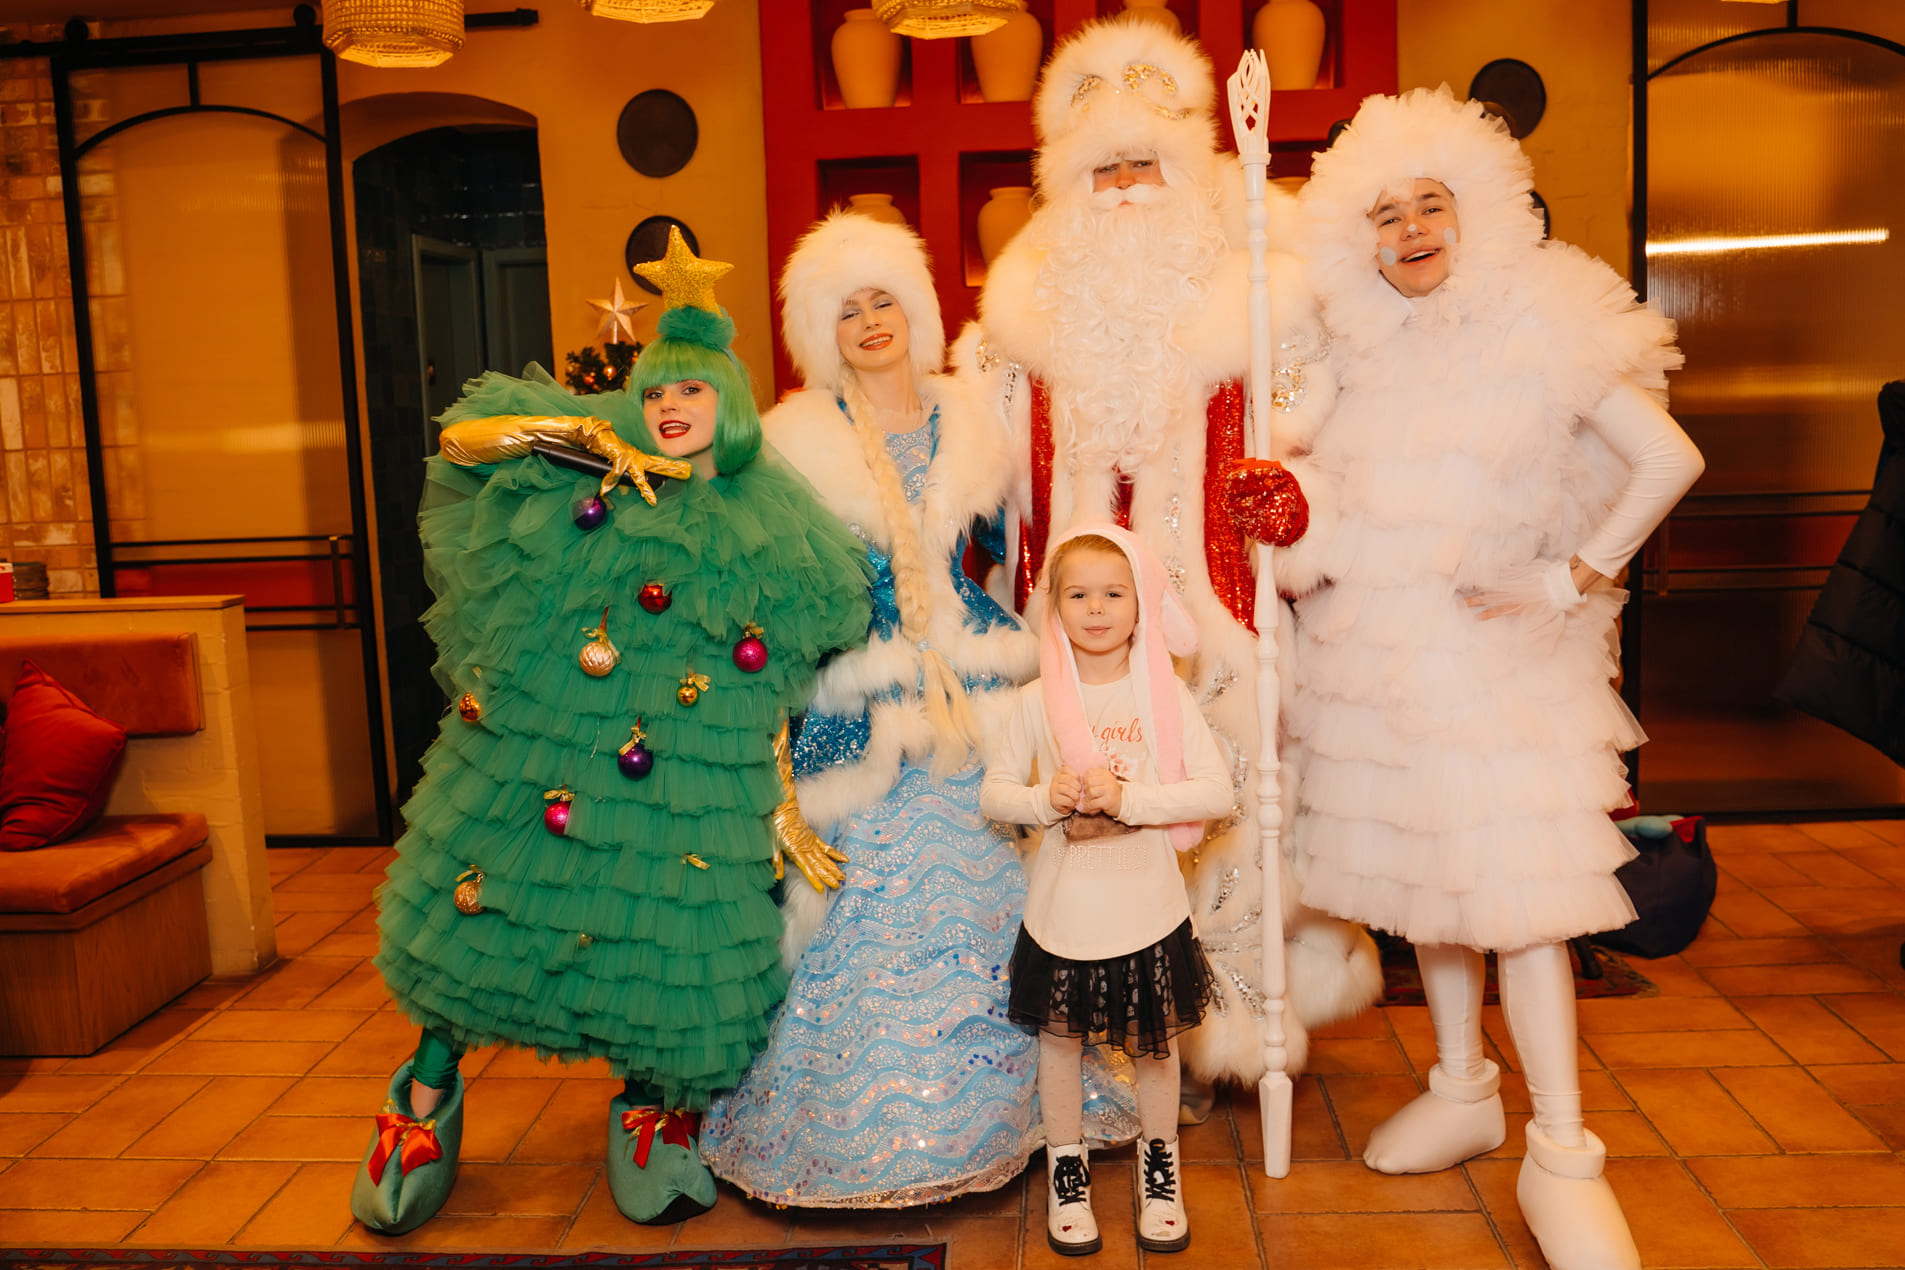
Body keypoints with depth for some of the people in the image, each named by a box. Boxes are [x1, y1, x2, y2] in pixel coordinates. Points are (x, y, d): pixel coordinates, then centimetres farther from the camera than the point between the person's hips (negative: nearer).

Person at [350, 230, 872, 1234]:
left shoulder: (769, 542, 6)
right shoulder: (587, 486, 4)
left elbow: (771, 695, 9)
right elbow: (463, 439, -4)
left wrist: (784, 810, 3)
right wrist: (594, 435, -11)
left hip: (686, 799, 0)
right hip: (535, 764, 0)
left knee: (674, 950, 2)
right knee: (473, 921, 11)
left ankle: (650, 1111, 34)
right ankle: (427, 1097, 39)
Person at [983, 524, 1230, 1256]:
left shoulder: (1164, 693, -5)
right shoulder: (1040, 700, -3)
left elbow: (1217, 790, -12)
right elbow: (993, 794, 2)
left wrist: (1130, 798, -23)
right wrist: (1047, 799, -18)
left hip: (1147, 903, 0)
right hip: (1064, 906, 1)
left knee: (1155, 1040, 14)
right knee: (1059, 1037, 13)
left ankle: (1160, 1168, 37)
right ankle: (1067, 1171, 34)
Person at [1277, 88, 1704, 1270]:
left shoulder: (1540, 330, -5)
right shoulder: (1362, 349, 9)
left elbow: (1670, 460, -7)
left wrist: (1569, 582, -11)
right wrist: (1295, 516, -3)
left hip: (1488, 644, -5)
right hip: (1371, 643, 5)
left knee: (1516, 885, -7)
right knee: (1425, 869, 13)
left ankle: (1562, 1156, 3)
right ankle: (1463, 1091, 29)